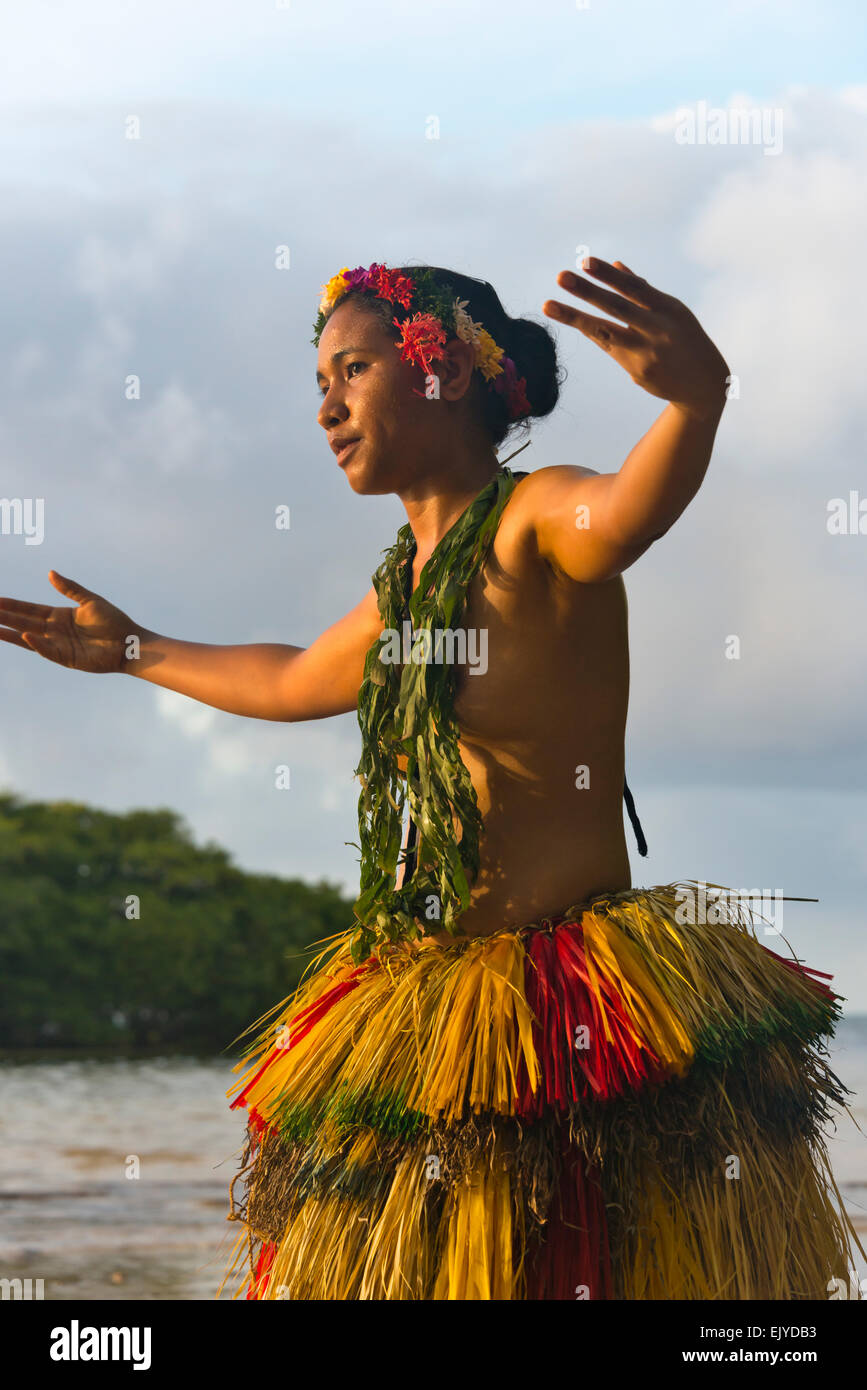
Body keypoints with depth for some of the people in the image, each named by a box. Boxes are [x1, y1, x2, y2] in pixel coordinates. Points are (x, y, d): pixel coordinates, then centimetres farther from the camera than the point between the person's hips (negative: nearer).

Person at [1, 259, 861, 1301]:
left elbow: (629, 509, -35)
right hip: (420, 1019, 8)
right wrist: (136, 654, 52)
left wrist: (697, 394, -57)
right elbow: (288, 682, 37)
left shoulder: (536, 523, -10)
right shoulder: (404, 582, 16)